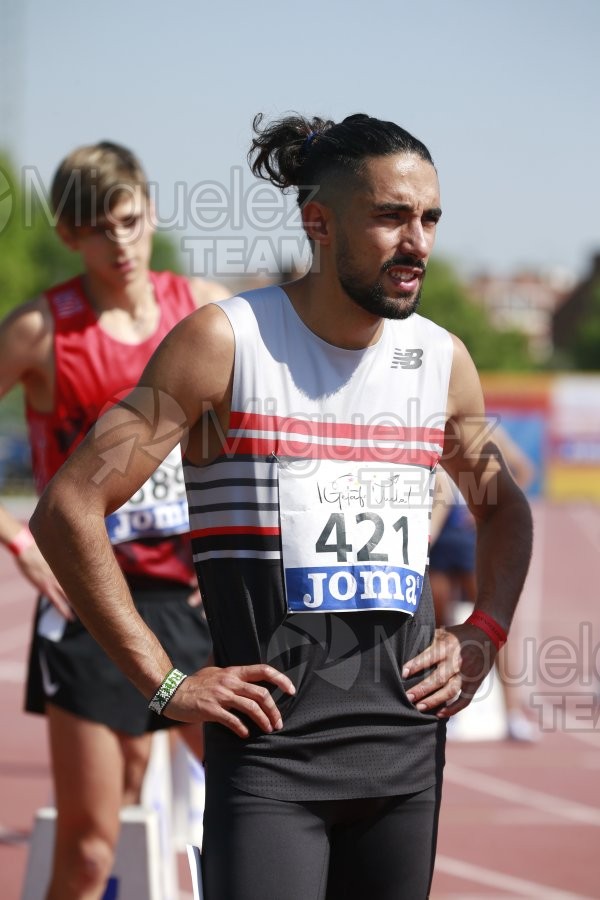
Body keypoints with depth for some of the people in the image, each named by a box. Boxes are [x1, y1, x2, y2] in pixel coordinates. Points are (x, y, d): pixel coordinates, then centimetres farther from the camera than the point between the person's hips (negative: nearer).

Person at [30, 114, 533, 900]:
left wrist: (483, 635, 11)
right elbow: (69, 508, -9)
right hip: (272, 741, -5)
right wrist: (164, 682, -11)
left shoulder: (443, 359, 10)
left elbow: (503, 508, 29)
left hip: (407, 740, 5)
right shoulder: (226, 342, -6)